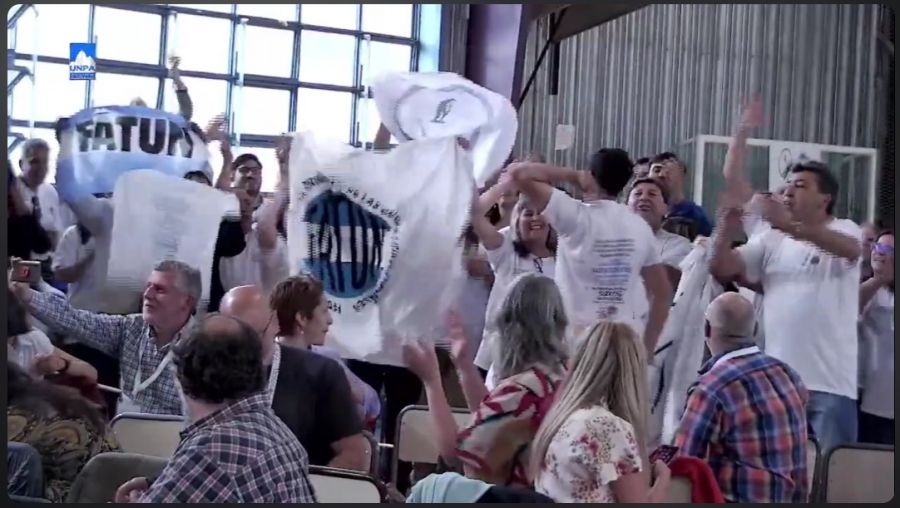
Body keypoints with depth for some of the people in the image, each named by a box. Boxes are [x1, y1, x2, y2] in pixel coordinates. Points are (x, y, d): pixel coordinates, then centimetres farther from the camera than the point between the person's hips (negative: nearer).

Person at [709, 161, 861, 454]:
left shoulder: (844, 230, -1)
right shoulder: (772, 240, 11)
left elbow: (850, 249, -25)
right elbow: (721, 270, 5)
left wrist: (790, 226, -40)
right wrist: (726, 234, -17)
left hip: (830, 382, -4)